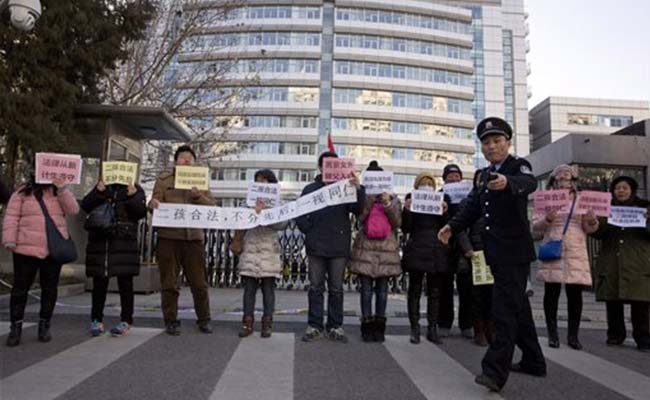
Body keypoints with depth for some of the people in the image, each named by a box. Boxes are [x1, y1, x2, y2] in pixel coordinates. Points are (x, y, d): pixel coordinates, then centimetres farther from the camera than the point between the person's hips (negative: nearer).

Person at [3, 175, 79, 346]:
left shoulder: (59, 193, 9)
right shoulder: (22, 192, 4)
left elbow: (73, 210, -6)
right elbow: (11, 217, -1)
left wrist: (62, 188, -15)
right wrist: (9, 240, -10)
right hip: (27, 249, -2)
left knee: (50, 289, 8)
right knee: (20, 288, 3)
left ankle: (44, 325, 20)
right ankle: (16, 327, 14)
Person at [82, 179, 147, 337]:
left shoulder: (136, 190, 7)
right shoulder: (101, 187, 13)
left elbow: (141, 213, -4)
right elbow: (85, 206, 1)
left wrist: (133, 197, -19)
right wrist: (98, 192, -14)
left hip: (125, 243, -2)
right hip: (99, 242, 2)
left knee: (125, 283, 2)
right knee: (99, 283, 9)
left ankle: (126, 321, 10)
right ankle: (96, 320, 20)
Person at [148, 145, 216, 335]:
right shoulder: (163, 179, 9)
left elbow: (212, 206, 3)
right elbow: (156, 203, 2)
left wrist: (197, 196, -15)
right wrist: (153, 204, -21)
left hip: (194, 237, 1)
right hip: (169, 237, -1)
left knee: (199, 283, 5)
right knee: (169, 283, 4)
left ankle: (203, 320, 18)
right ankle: (171, 321, 16)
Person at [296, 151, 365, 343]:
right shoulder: (310, 189, 7)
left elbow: (359, 210, -7)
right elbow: (299, 215, 6)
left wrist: (358, 189, -21)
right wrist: (309, 231, -5)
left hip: (339, 247, 0)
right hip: (316, 247, 0)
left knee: (336, 288, 7)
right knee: (315, 287, 6)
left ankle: (335, 326, 16)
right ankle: (314, 326, 14)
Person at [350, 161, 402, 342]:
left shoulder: (392, 198, 10)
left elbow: (397, 222, 1)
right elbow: (360, 218, -8)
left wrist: (388, 204, -10)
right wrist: (370, 199, -15)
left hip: (386, 247, 1)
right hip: (366, 247, -1)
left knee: (382, 289, 5)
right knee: (366, 288, 0)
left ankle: (379, 326, 14)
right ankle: (367, 325, 8)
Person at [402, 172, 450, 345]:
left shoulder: (441, 200, 12)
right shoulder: (411, 199, 5)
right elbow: (405, 229, -1)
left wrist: (445, 212, -9)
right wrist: (407, 210, -15)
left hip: (437, 252, 3)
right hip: (416, 251, -2)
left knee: (435, 292, 6)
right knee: (415, 291, 0)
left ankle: (433, 329, 13)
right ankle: (414, 329, 5)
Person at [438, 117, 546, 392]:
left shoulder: (518, 165, -6)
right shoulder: (485, 174, 15)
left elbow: (528, 182, -29)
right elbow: (473, 207, 15)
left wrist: (507, 182, -51)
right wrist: (452, 226, 0)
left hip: (514, 251, -8)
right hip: (496, 253, 8)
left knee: (505, 310, -10)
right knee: (517, 307, 17)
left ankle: (495, 371, -7)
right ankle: (533, 362, 31)